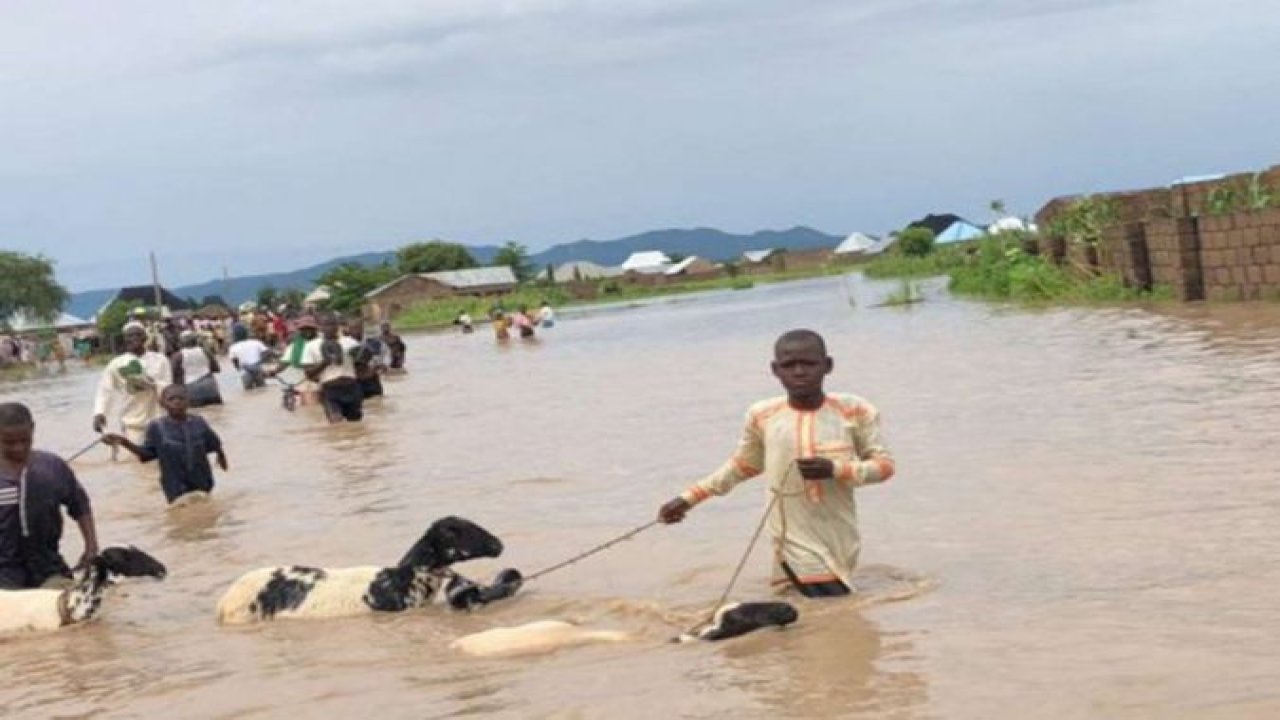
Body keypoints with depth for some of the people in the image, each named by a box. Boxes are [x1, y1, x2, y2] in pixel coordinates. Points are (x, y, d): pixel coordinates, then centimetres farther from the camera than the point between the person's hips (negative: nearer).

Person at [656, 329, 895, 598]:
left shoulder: (853, 411, -4)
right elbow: (742, 466, 15)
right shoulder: (762, 417, -2)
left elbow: (884, 464, 0)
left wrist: (836, 470, -19)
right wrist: (689, 498, 13)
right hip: (797, 544, -1)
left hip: (840, 544, 1)